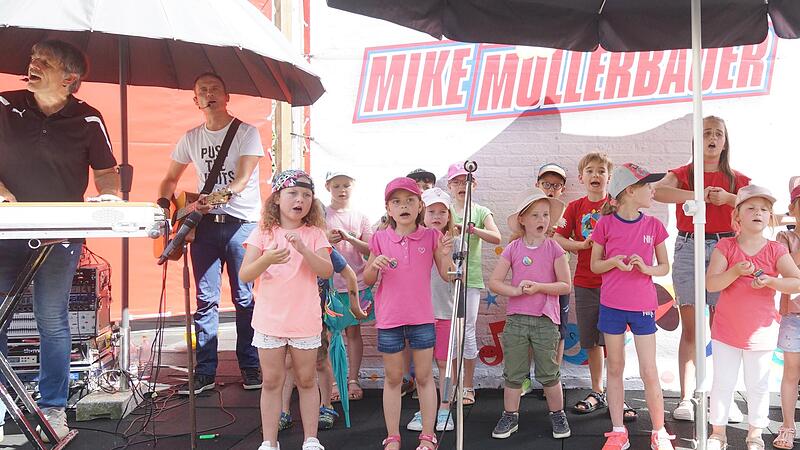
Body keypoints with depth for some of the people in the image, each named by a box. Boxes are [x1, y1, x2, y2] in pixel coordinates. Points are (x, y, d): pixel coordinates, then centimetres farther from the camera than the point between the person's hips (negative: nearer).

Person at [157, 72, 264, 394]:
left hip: (242, 222, -4)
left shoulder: (246, 132, -1)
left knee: (246, 299, 0)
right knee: (206, 300, 3)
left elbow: (243, 177, -14)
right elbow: (171, 179, 22)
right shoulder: (191, 138, 13)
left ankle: (251, 369, 11)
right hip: (204, 223, 4)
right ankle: (205, 372, 9)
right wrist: (163, 203, 2)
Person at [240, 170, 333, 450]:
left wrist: (303, 249, -28)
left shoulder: (314, 234, 0)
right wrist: (267, 259, -26)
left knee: (306, 380, 10)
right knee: (272, 381, 8)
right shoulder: (263, 232, 0)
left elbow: (327, 271, -13)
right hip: (269, 319, 0)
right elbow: (244, 275, -7)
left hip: (305, 320, 0)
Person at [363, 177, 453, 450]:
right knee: (392, 378, 10)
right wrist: (375, 265, -14)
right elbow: (368, 280, 6)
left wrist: (445, 254, -17)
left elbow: (446, 275, 1)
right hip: (389, 319, 1)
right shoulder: (380, 239, 0)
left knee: (424, 376, 9)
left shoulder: (430, 236, -1)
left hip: (422, 318, 0)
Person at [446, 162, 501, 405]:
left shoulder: (481, 212, 6)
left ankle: (468, 386, 11)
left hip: (471, 277, -1)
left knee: (467, 330, 0)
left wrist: (470, 228, -24)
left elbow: (496, 237, -11)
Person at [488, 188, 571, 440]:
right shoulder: (512, 249, 0)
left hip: (545, 320, -1)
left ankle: (557, 415, 26)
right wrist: (516, 290, -17)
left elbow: (565, 286, -5)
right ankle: (510, 416, 22)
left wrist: (538, 286, -18)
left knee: (549, 373, 8)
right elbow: (494, 282, -1)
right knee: (513, 373, 9)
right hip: (516, 319, 1)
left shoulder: (554, 249, -2)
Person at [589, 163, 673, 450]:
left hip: (643, 306, 1)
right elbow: (594, 266, 3)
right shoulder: (606, 224, -4)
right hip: (612, 305, 0)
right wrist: (614, 261, -17)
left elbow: (664, 267, 7)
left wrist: (646, 268, -14)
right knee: (615, 368, 9)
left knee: (649, 372, 2)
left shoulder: (653, 225, 1)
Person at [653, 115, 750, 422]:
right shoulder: (684, 174, 7)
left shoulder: (736, 180, 13)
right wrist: (698, 195, -22)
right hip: (689, 249, -1)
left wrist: (727, 198, -14)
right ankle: (686, 398, 4)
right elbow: (658, 192, -14)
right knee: (690, 327, 0)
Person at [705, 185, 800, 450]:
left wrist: (770, 280, -25)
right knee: (722, 383, 9)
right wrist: (735, 271, -29)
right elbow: (710, 284, -14)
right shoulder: (725, 246, -6)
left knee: (758, 385, 12)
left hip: (761, 331, 1)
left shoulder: (776, 250, -4)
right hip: (726, 329, 0)